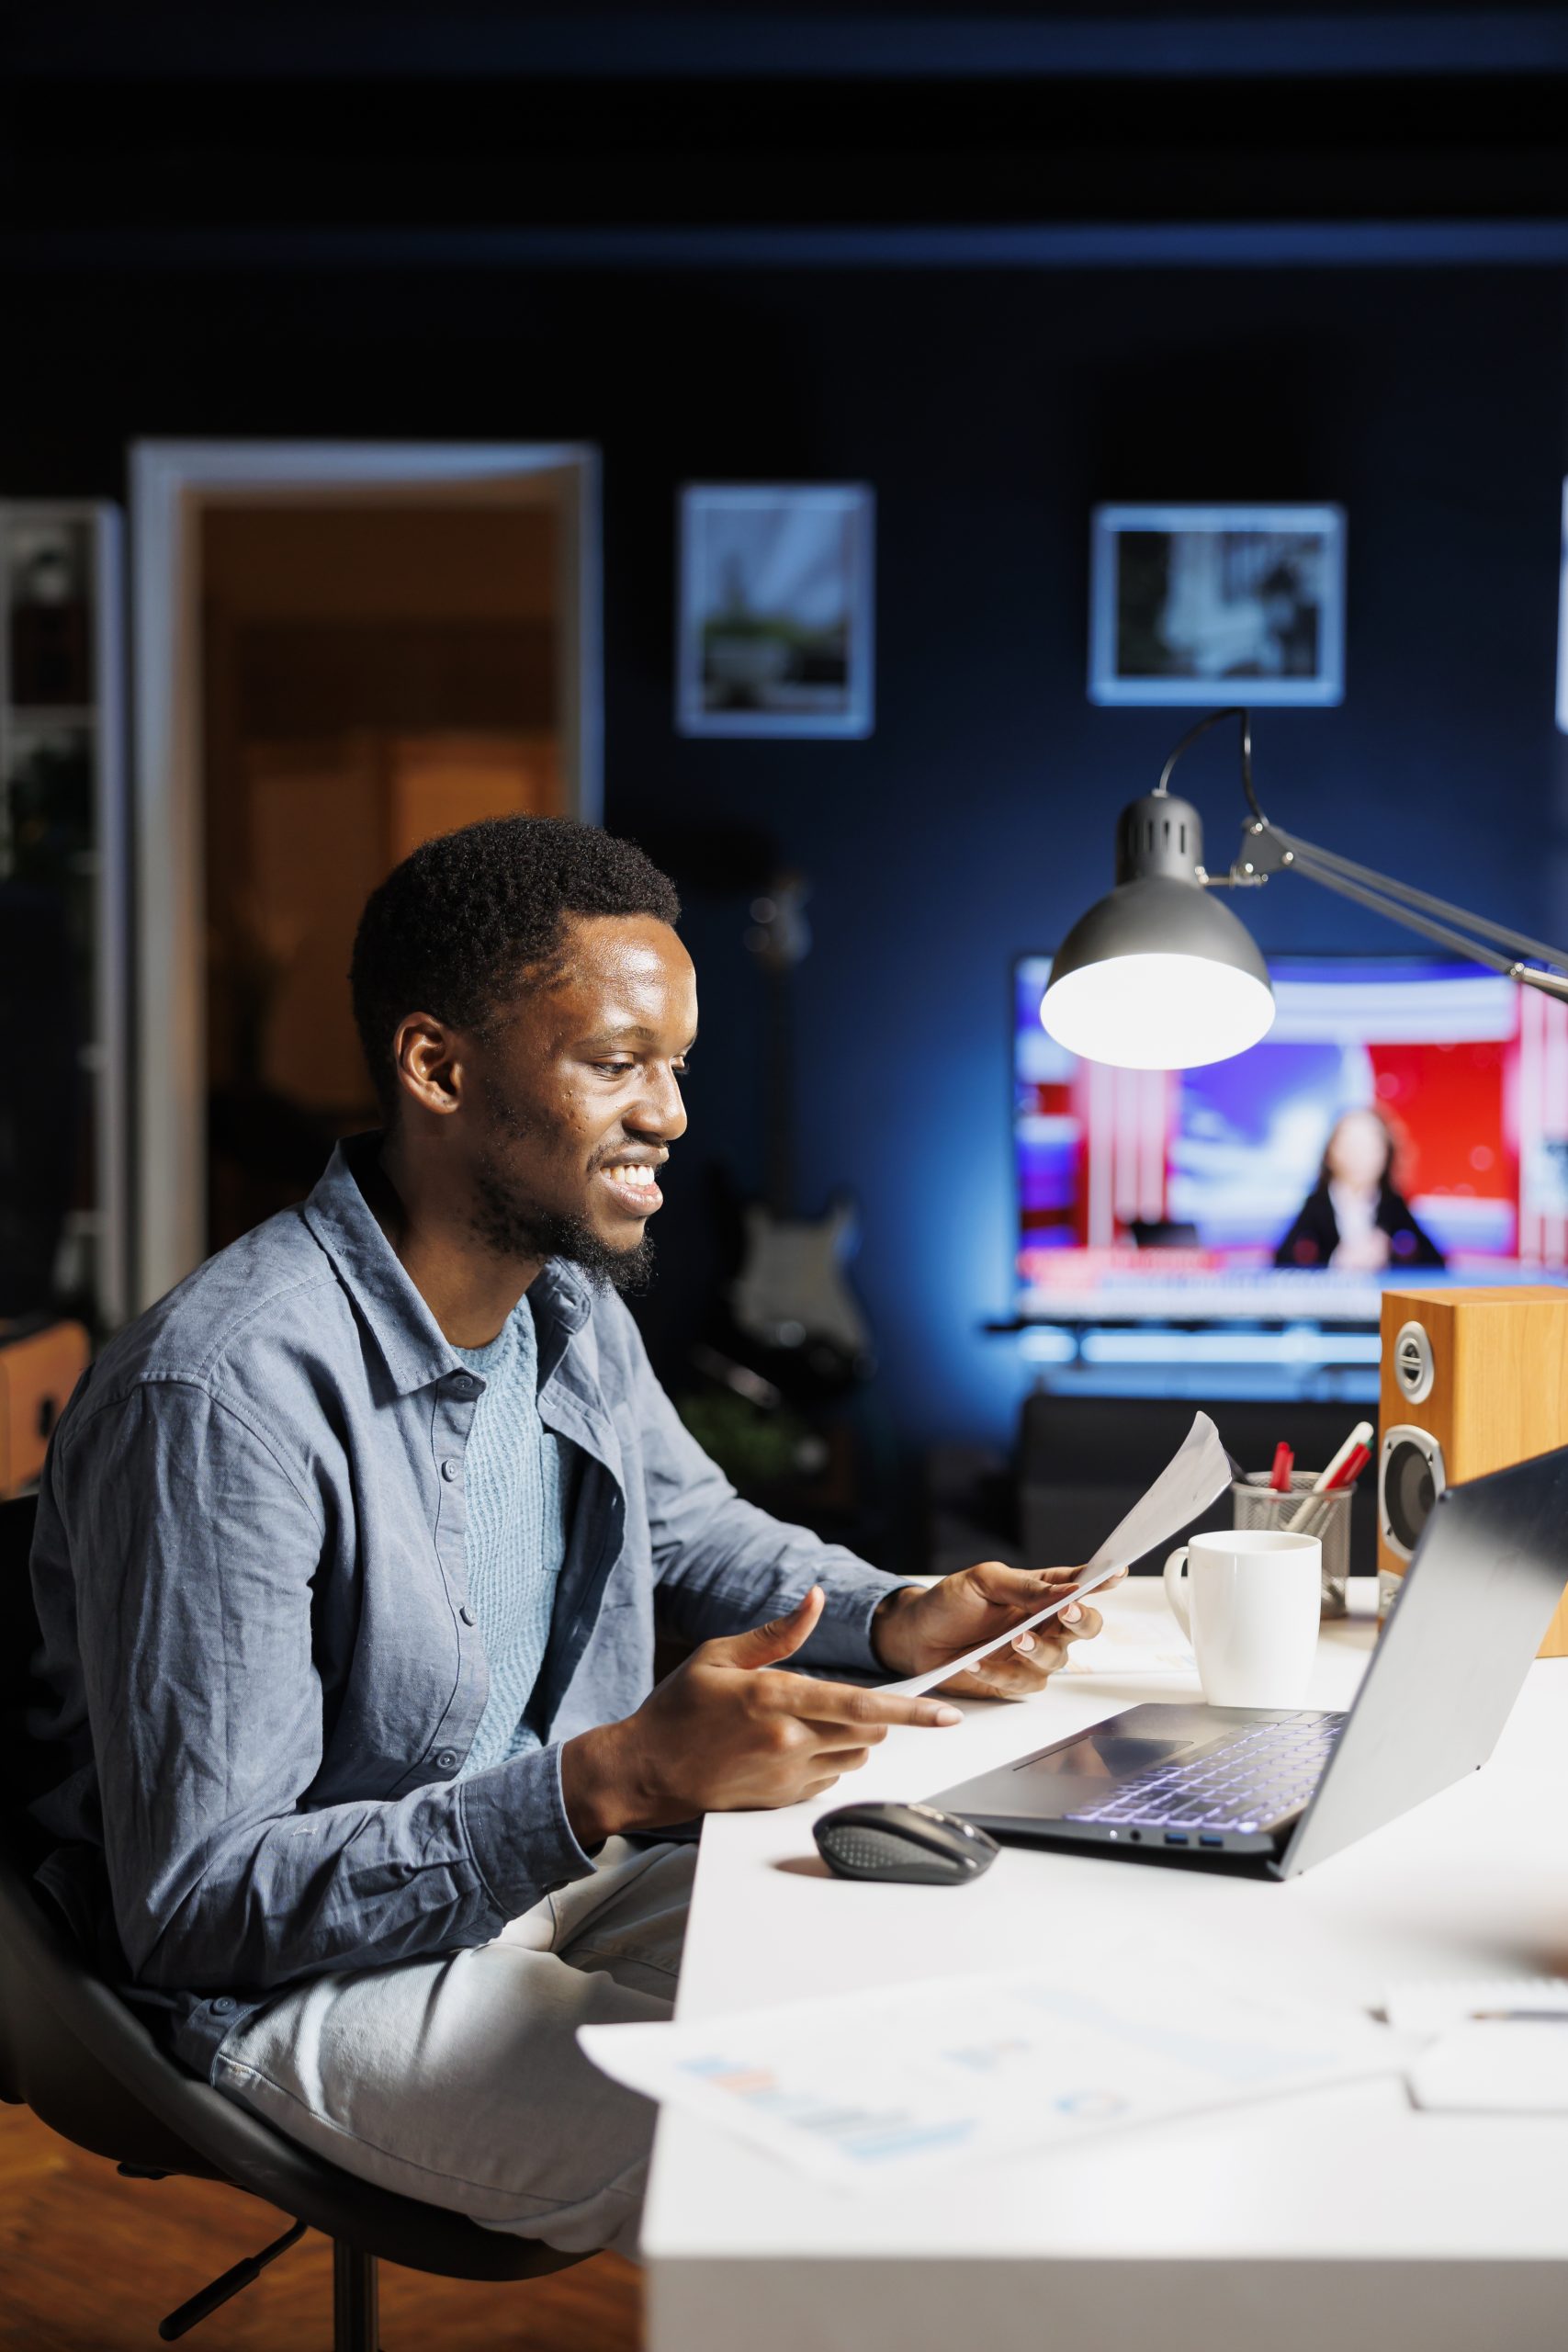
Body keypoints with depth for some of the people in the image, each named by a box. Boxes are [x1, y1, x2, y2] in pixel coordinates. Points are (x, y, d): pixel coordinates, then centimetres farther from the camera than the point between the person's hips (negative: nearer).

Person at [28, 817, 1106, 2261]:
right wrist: (621, 1779, -34)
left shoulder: (572, 1302, 0)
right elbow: (196, 1911, -26)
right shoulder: (223, 1396, -28)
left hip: (559, 1878, 8)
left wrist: (899, 1624, -2)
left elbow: (698, 1535, 20)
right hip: (307, 1981, -8)